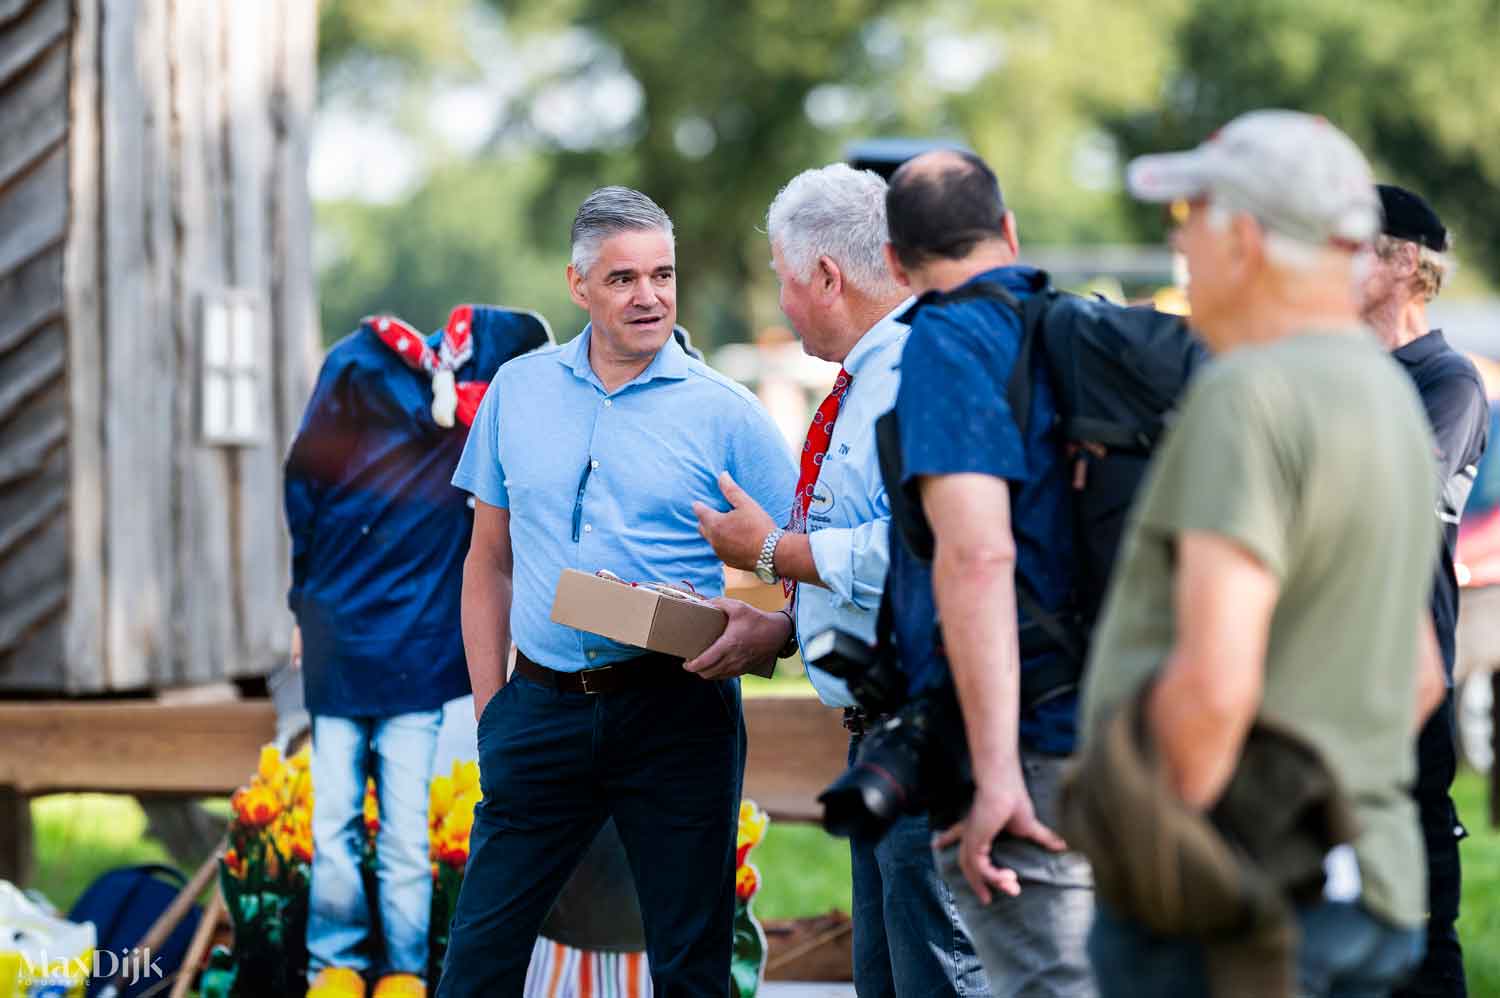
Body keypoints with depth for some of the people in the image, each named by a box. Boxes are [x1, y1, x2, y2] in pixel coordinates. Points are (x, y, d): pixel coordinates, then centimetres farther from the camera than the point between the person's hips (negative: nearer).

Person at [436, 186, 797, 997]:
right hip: (543, 708, 2)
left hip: (674, 712, -2)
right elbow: (489, 561, 14)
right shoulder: (517, 391, 8)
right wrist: (489, 706, 7)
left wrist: (768, 626, -21)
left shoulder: (722, 412, -1)